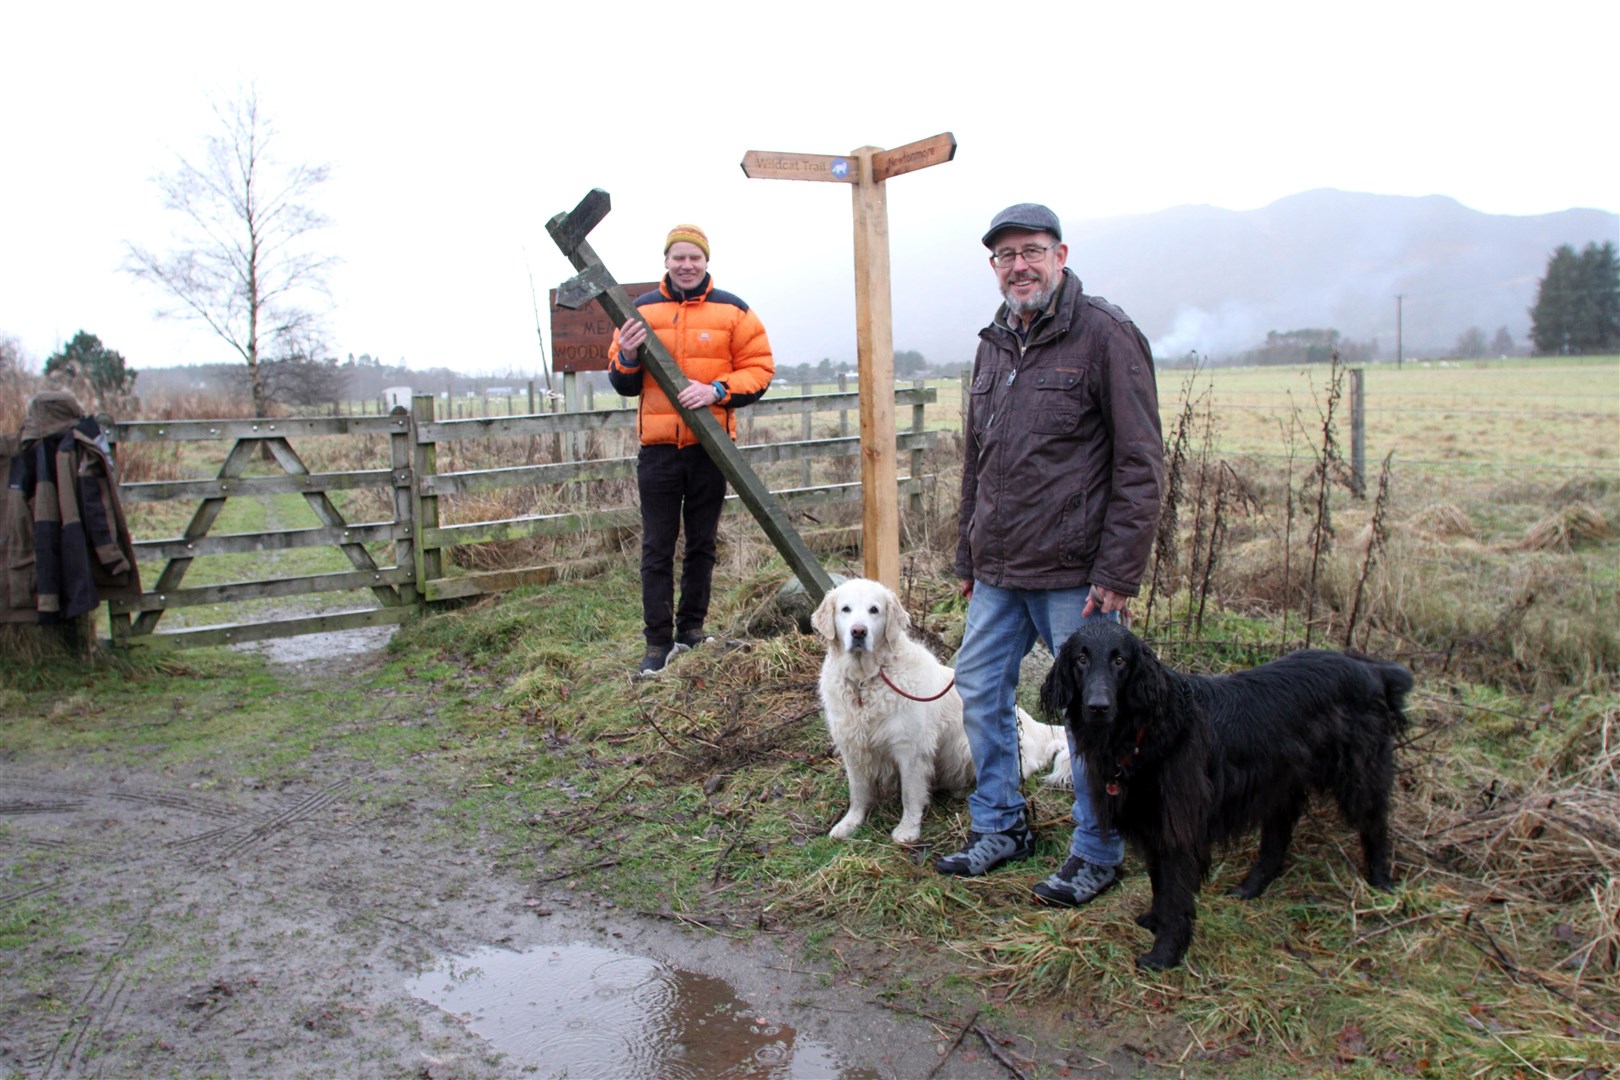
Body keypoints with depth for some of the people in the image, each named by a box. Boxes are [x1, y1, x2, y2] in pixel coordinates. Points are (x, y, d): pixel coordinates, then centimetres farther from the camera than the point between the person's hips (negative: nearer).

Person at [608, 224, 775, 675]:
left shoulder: (732, 311, 4)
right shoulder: (641, 311, 7)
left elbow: (759, 369, 0)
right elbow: (622, 384, 12)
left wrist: (717, 390, -17)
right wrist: (628, 357, -11)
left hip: (710, 446, 0)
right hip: (658, 447, 0)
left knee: (702, 544, 11)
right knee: (657, 548, 0)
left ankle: (691, 627, 25)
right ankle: (659, 642, 6)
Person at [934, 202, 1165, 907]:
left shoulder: (1104, 335, -8)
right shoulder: (993, 345, 14)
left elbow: (1140, 465, -12)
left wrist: (1118, 573, -16)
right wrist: (967, 557, 18)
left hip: (1075, 576, -7)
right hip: (998, 573, 7)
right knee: (980, 690, 12)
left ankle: (1097, 854, 21)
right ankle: (1000, 828, 30)